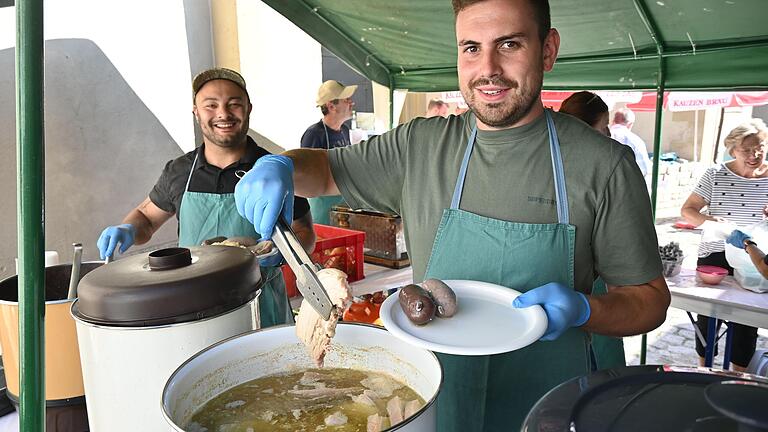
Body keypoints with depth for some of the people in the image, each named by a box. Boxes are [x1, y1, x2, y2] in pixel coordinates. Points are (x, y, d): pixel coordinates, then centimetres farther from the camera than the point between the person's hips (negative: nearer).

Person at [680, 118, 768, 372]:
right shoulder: (716, 175, -3)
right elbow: (687, 210, -3)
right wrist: (708, 220, -23)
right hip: (714, 258, 0)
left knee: (746, 321, 9)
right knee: (707, 315, 11)